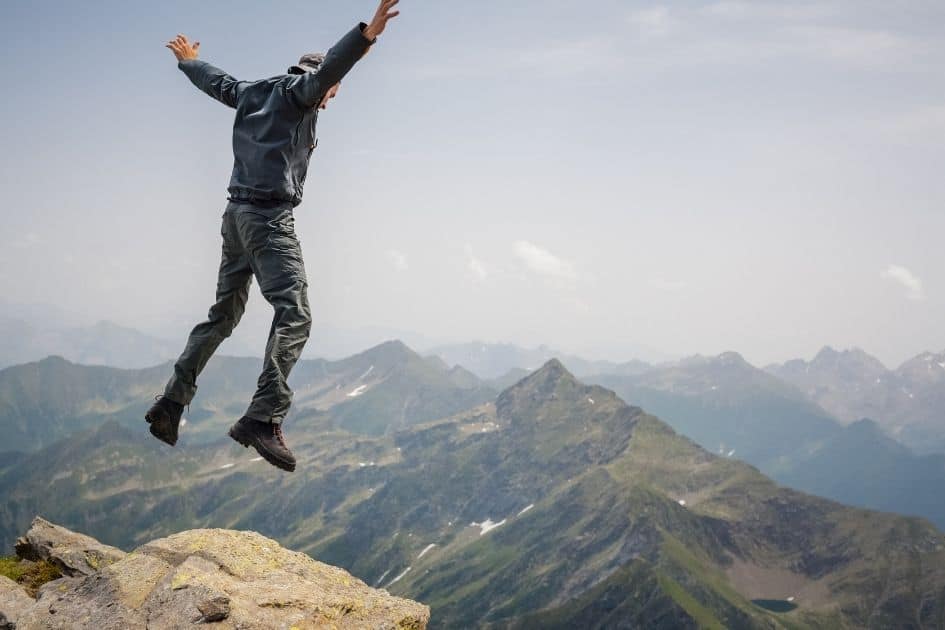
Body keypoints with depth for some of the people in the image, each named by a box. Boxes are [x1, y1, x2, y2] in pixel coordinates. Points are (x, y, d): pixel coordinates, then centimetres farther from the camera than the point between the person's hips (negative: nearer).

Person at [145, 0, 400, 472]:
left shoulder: (252, 93, 20)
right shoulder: (298, 90, -2)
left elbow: (215, 81, 38)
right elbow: (328, 68, -24)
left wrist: (188, 61, 59)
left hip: (237, 214, 9)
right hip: (269, 216, -9)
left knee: (222, 315, 18)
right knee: (294, 315, -17)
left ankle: (172, 402, 21)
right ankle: (263, 418, -30)